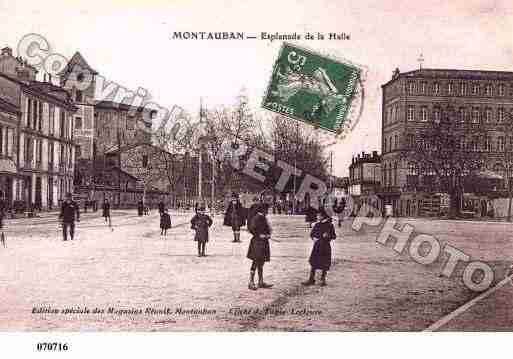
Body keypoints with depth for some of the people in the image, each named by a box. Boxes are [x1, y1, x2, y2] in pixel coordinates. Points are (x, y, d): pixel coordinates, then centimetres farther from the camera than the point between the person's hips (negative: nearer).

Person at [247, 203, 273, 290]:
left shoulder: (263, 218, 14)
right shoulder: (256, 218, -14)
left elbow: (267, 229, 24)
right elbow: (251, 228, -22)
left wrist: (268, 235, 5)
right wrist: (259, 235, -18)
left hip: (263, 243, 10)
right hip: (257, 242, -9)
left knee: (261, 263, 13)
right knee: (255, 262, -7)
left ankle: (261, 282, 19)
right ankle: (251, 282, -2)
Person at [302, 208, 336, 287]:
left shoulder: (330, 225, -3)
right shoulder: (317, 225, 6)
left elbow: (334, 236, 1)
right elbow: (312, 234, 15)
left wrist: (328, 236, -18)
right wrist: (314, 238, -6)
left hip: (325, 246, -3)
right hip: (317, 246, 3)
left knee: (325, 264, 3)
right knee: (313, 263, 2)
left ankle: (323, 280, 17)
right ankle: (311, 280, 9)